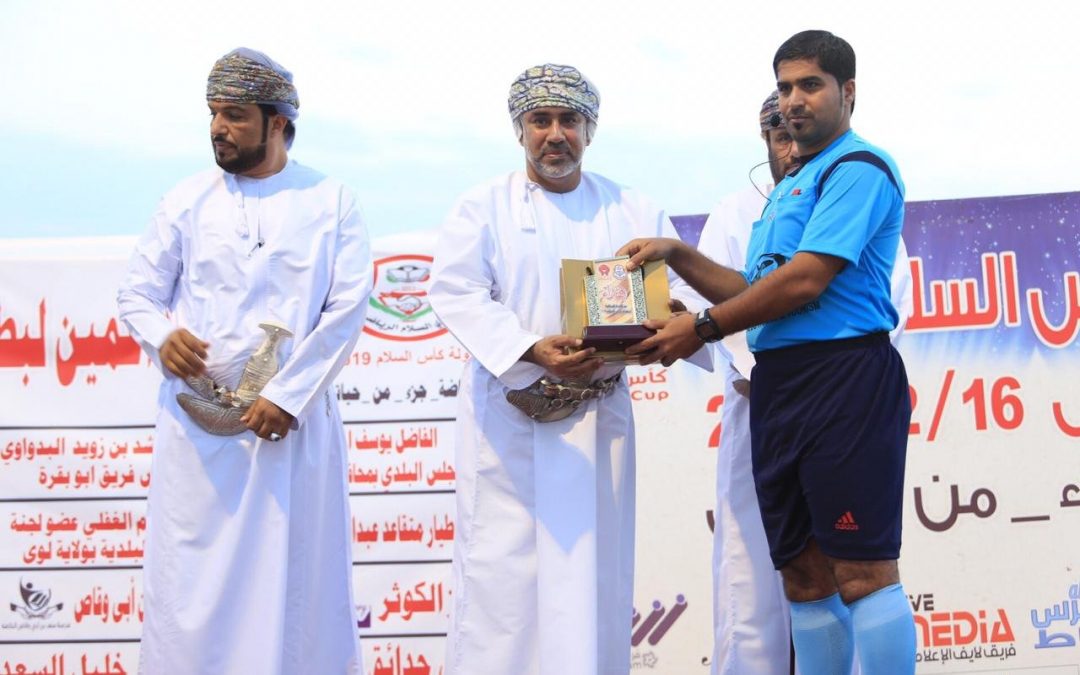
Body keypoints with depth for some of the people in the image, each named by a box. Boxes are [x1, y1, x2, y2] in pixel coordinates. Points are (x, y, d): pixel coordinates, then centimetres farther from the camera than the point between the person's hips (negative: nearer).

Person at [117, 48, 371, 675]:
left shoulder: (331, 201, 3)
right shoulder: (188, 200, 8)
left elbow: (348, 308, -4)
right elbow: (138, 292, 11)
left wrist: (288, 396, -12)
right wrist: (163, 335, -13)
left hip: (295, 417, -1)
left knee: (296, 577, 4)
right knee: (192, 581, 2)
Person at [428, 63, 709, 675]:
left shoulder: (633, 212, 11)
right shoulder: (484, 207, 5)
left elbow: (679, 288, 4)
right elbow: (457, 292, -7)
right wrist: (530, 350, -24)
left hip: (599, 414, 2)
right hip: (506, 417, -2)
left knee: (594, 567, 3)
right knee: (502, 568, -3)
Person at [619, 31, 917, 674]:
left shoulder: (859, 168, -5)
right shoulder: (790, 187, 24)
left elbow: (806, 281, -15)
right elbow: (758, 290, 25)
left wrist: (702, 328, -9)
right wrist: (678, 256, 13)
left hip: (845, 376, -9)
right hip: (778, 382, 9)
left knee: (862, 570, -10)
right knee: (803, 571, 9)